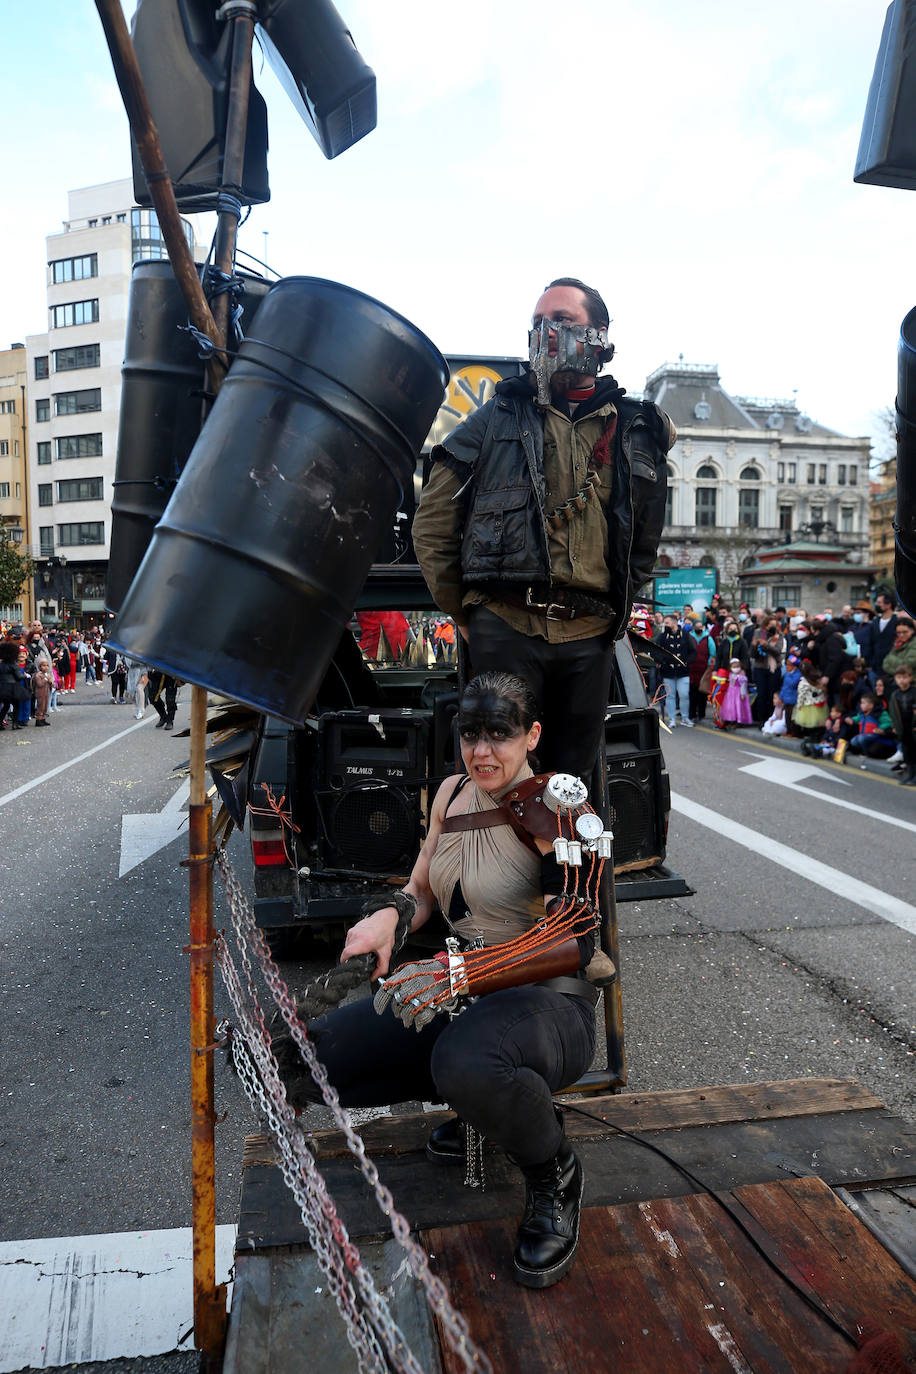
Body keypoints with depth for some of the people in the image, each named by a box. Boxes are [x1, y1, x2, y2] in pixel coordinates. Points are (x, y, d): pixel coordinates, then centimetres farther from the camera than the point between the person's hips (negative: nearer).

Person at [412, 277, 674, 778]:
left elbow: (645, 542, 23)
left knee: (573, 774, 11)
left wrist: (613, 610, 15)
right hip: (506, 627, -2)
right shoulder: (496, 418, 8)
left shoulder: (637, 432, 13)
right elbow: (432, 525, 9)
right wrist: (463, 613, 7)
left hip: (589, 639, 3)